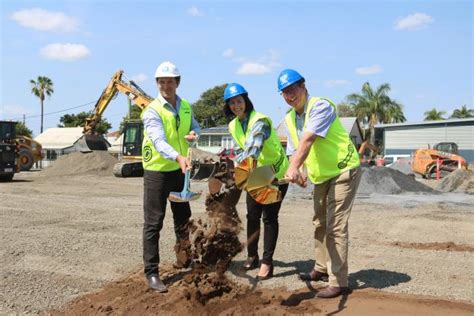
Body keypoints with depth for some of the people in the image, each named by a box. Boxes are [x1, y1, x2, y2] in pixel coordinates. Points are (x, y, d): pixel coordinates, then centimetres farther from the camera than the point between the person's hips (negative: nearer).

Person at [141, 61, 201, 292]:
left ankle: (184, 260, 39)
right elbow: (159, 140, -32)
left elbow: (195, 126, 19)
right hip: (157, 171, -6)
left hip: (180, 170, 7)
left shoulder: (186, 107, 4)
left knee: (183, 218, 19)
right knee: (153, 223, -3)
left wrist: (193, 134, -7)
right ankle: (151, 273, 5)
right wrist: (178, 156, -50)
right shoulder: (152, 110, -17)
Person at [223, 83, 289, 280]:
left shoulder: (260, 120, -24)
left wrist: (238, 163, -58)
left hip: (276, 174, -7)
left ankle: (267, 262, 1)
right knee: (252, 216, 9)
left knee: (269, 217, -6)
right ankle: (252, 256, 23)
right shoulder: (233, 126, 1)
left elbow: (253, 146, -43)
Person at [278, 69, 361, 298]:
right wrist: (296, 172, -18)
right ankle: (322, 269, 35)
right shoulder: (289, 119, 4)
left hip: (343, 171, -9)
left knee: (335, 226, -11)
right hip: (321, 176, 9)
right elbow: (293, 151, 2)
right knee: (319, 223, 18)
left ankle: (338, 282, -4)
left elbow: (308, 140, -35)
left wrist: (294, 168, -46)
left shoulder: (320, 106, -21)